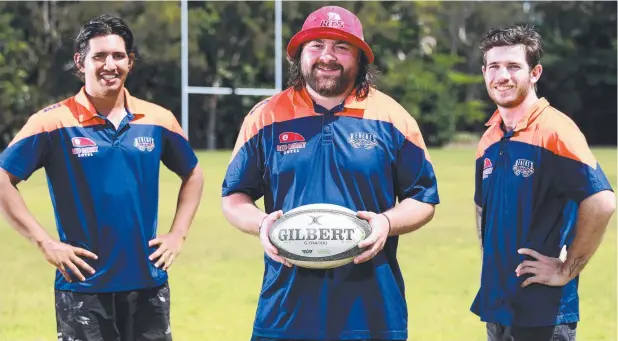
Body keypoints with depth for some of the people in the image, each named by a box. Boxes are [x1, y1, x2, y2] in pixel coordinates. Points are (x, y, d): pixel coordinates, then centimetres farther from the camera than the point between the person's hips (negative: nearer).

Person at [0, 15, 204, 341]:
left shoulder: (158, 119, 6)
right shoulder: (54, 122, -5)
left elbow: (192, 174, 21)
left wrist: (178, 234, 9)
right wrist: (44, 242, -10)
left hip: (148, 283, 3)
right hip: (84, 287, -3)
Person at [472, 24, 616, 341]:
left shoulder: (553, 130, -13)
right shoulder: (490, 140, 9)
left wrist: (567, 270, -16)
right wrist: (491, 262, 13)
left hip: (543, 312, -7)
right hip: (496, 305, 7)